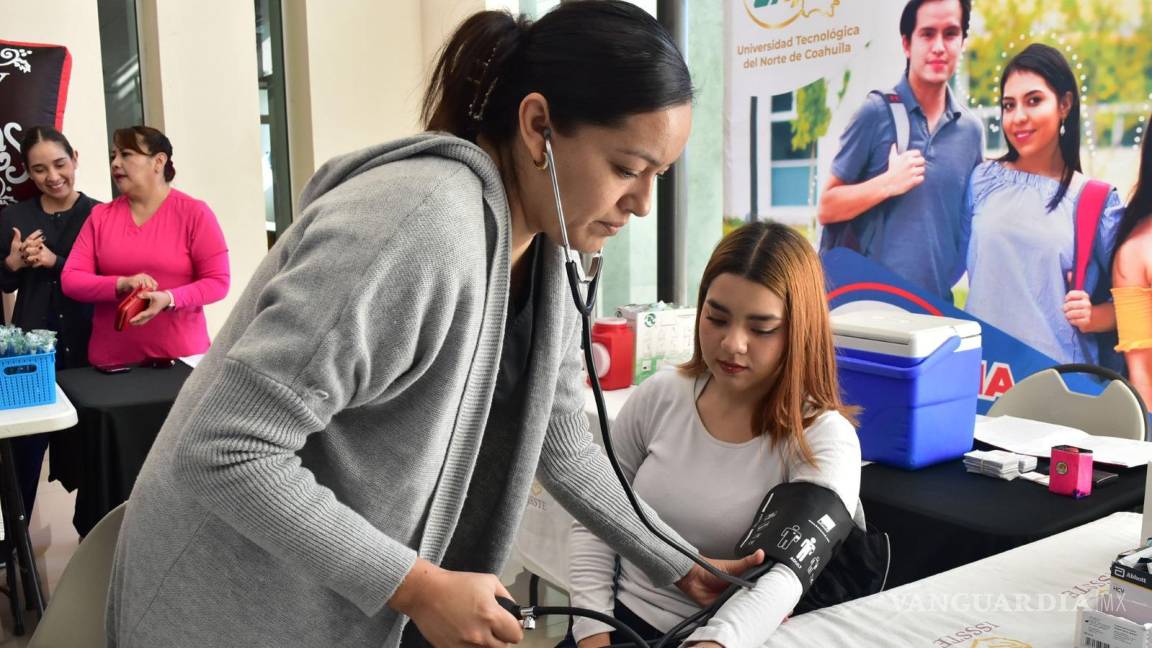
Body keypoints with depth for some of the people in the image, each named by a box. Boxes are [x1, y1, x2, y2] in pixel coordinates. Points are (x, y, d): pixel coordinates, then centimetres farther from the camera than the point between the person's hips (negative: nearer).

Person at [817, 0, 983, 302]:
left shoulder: (971, 130, 6)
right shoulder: (876, 113, -7)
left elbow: (971, 222, 16)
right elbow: (826, 208, -7)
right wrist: (888, 184, -19)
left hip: (938, 302, 4)